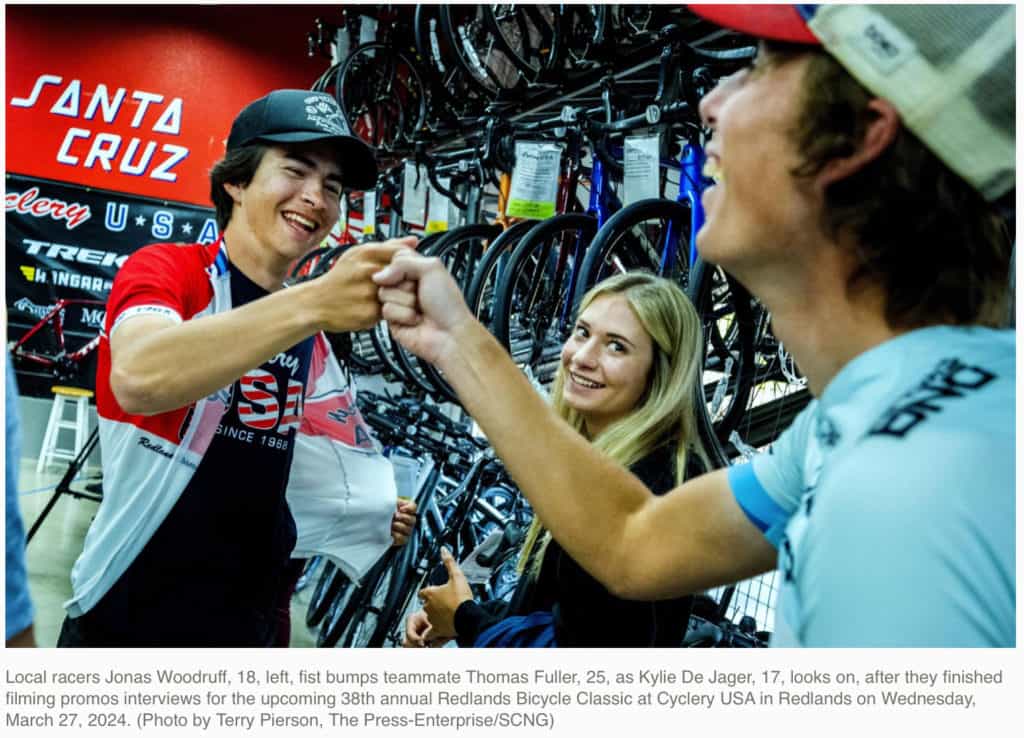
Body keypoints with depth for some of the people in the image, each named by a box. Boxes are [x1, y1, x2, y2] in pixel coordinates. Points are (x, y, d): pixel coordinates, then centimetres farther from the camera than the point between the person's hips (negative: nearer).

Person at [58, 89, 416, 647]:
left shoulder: (308, 335, 5)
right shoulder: (163, 269, -13)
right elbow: (137, 379, -35)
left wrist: (373, 510, 3)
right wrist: (314, 301, -45)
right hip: (128, 621, -6)